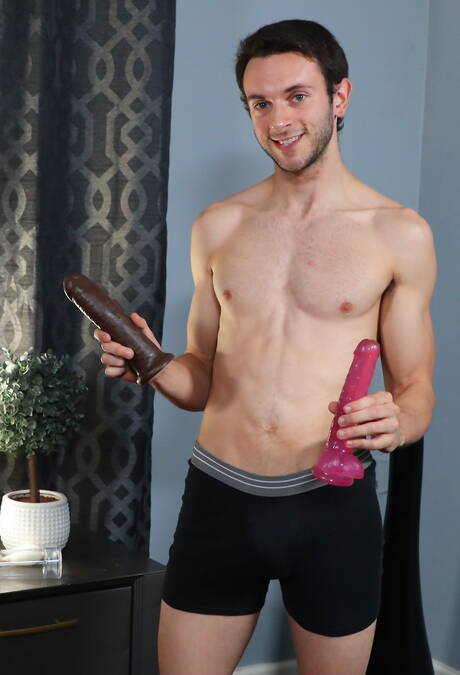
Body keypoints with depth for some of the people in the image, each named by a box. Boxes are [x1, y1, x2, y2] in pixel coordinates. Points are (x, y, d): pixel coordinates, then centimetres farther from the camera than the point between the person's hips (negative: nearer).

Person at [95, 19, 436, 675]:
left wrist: (398, 421, -19)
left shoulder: (400, 234, -2)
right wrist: (156, 367, -8)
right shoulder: (217, 227, 6)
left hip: (331, 501, -2)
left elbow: (416, 390, 3)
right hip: (218, 496, 2)